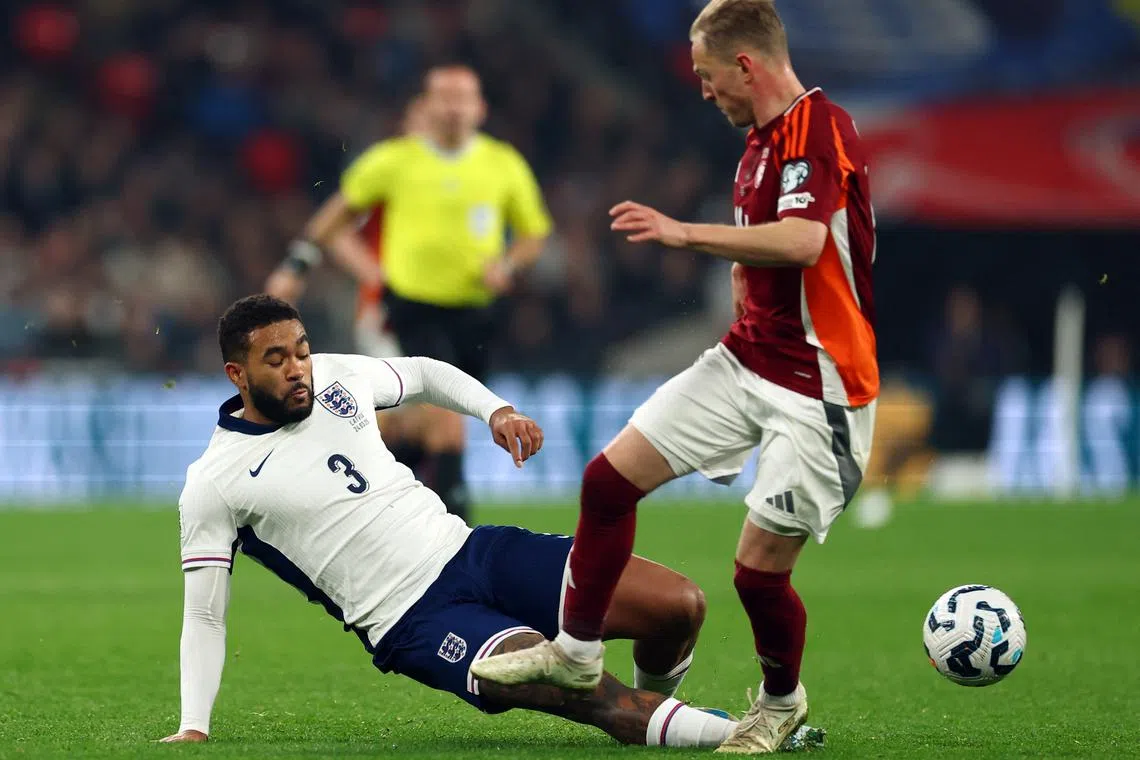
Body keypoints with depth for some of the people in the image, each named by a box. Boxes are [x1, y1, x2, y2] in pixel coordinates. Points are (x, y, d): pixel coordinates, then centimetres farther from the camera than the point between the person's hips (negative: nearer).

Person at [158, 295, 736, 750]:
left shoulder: (335, 375, 8)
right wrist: (193, 727, -11)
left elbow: (425, 374, 27)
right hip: (413, 625, -6)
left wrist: (497, 410, 11)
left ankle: (652, 706, 22)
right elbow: (204, 616, -2)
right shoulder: (212, 486, -6)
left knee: (679, 606, -7)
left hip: (470, 547, 6)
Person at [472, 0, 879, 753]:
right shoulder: (762, 140, 12)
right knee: (610, 478, 4)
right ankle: (576, 651, 19)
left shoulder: (820, 127, -18)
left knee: (760, 566, -8)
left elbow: (802, 242, -34)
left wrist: (687, 233, -32)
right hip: (744, 360, 9)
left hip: (817, 384, -9)